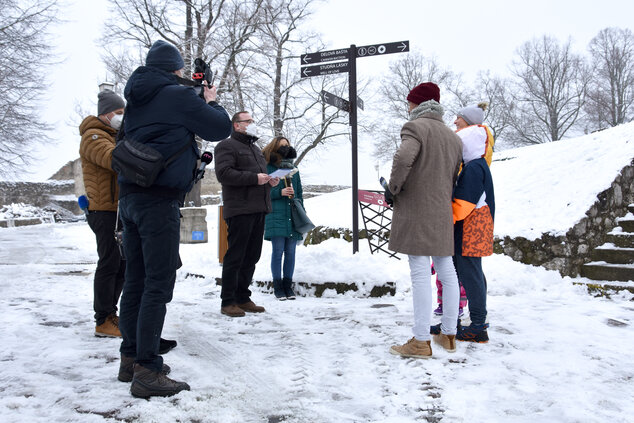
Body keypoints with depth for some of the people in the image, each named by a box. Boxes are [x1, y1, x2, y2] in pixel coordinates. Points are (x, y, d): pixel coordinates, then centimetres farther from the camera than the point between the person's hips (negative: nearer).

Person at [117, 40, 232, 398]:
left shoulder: (136, 99, 16)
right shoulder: (179, 96, -7)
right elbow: (221, 128, -1)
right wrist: (212, 102, 18)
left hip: (130, 196, 8)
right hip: (160, 200, -8)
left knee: (136, 280, 13)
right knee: (158, 284, -7)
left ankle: (131, 358, 21)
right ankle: (147, 371, -6)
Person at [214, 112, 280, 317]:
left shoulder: (256, 149, 26)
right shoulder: (227, 146, -2)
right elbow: (224, 173, -16)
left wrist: (270, 180, 11)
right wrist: (254, 178, -19)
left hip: (259, 210, 9)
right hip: (239, 210, -9)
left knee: (251, 256, 11)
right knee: (235, 257, -6)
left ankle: (243, 298, 19)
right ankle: (227, 302, 0)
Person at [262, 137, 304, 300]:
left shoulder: (293, 168, 16)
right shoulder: (267, 168, 1)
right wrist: (280, 192, -15)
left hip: (293, 217, 4)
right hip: (276, 216, -4)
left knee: (290, 251, 6)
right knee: (278, 251, -3)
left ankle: (288, 285, 14)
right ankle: (278, 286, 6)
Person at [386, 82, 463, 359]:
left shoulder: (416, 127, -8)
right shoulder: (453, 136, 16)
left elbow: (403, 158, -26)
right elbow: (455, 178, 17)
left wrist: (394, 187, -12)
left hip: (415, 211, -7)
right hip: (442, 213, 8)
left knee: (420, 273, -7)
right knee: (446, 271, 12)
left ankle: (421, 341, -5)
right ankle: (449, 335, 21)